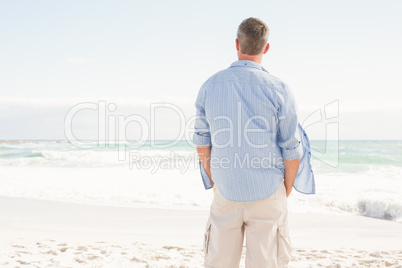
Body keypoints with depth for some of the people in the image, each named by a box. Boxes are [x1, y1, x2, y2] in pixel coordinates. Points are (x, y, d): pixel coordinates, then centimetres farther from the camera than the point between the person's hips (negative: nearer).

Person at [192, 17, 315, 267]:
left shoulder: (210, 86, -2)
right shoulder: (278, 90, -11)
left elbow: (202, 144, 5)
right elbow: (292, 150, -8)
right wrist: (287, 189, 9)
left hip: (226, 192, 3)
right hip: (267, 193, -2)